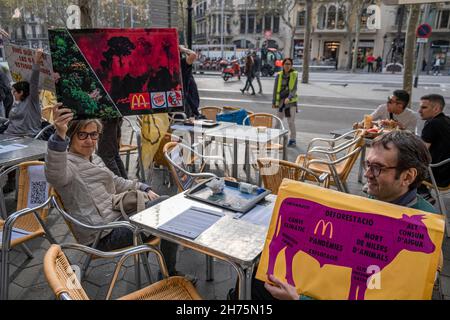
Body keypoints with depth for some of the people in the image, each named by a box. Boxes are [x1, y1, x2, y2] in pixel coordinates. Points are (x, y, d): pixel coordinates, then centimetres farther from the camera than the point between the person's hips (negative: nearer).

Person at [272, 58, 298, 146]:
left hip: (291, 101, -2)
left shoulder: (294, 74, -2)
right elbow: (275, 89, 6)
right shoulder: (279, 75, 2)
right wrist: (274, 102, 4)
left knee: (291, 122, -3)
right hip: (281, 101, 2)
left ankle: (292, 139, 11)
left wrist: (289, 98, -25)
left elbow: (294, 89, -9)